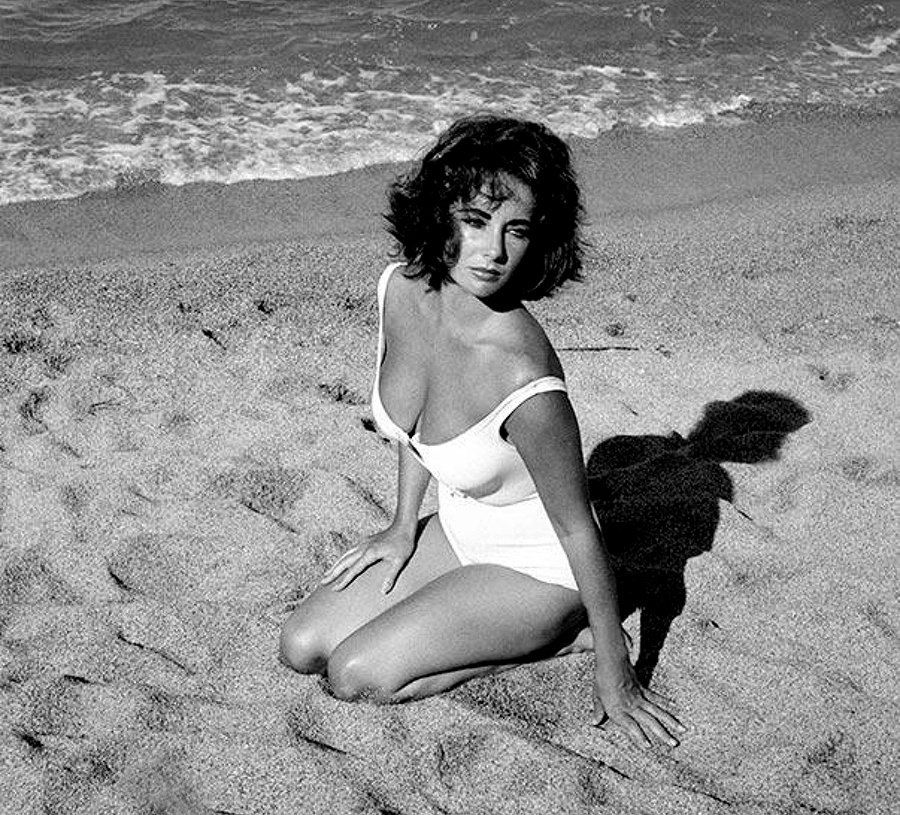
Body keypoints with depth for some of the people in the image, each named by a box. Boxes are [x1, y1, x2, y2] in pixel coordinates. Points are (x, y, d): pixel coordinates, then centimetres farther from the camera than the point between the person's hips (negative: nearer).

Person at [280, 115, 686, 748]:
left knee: (355, 676, -13)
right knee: (302, 648, 5)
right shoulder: (403, 289, -15)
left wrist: (616, 679, -14)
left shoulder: (522, 379, -37)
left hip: (537, 568, -7)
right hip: (457, 535, 7)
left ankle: (555, 636, 2)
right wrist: (404, 526, 11)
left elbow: (578, 531, -24)